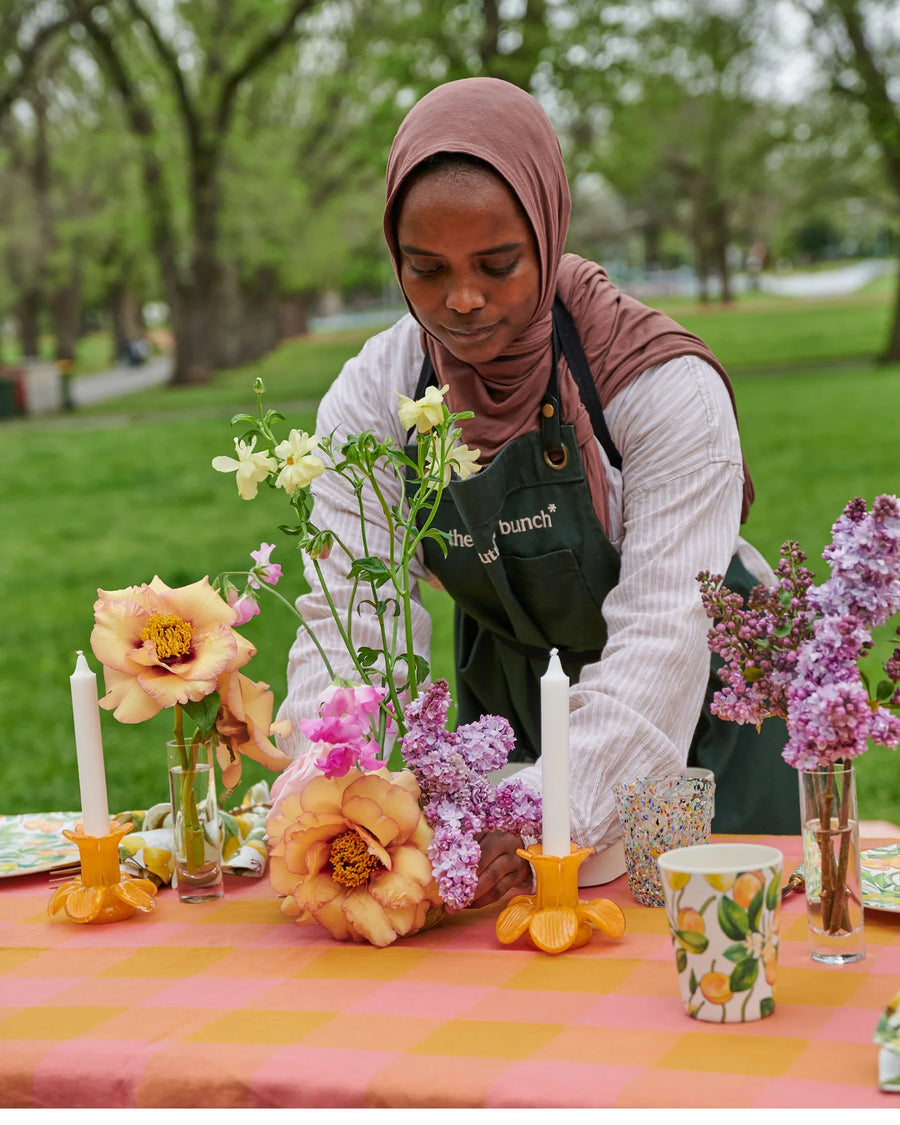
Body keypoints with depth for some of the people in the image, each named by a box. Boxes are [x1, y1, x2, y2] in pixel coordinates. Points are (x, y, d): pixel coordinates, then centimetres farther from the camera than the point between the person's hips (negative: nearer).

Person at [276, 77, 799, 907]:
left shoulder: (664, 384, -26)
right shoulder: (372, 396, -14)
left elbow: (662, 632, -33)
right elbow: (349, 607, -20)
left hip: (696, 713, -3)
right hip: (507, 709, 3)